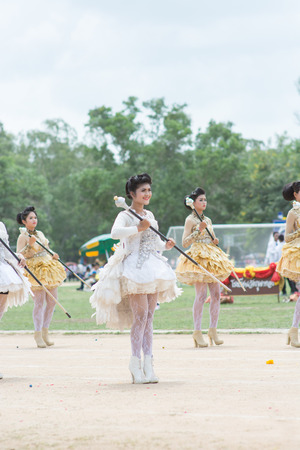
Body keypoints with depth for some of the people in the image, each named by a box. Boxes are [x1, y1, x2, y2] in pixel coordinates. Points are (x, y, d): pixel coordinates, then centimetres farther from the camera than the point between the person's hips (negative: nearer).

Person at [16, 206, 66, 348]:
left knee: (52, 302, 4)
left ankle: (45, 331, 14)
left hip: (49, 268, 7)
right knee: (39, 302, -12)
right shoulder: (23, 237, -4)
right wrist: (30, 245, -21)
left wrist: (53, 256, 7)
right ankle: (38, 334, -6)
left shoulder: (40, 234, 16)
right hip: (35, 271, -7)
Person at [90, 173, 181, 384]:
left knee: (149, 317, 5)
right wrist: (138, 228, -26)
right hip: (134, 269, -7)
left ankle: (148, 363, 6)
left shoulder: (150, 215, 18)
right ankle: (135, 364, -8)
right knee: (140, 316, -12)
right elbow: (115, 233, -26)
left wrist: (165, 245, 9)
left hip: (152, 268, 7)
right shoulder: (125, 215, -5)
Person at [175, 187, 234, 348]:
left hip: (211, 258, 7)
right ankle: (197, 331, -9)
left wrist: (216, 242, 6)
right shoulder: (190, 220, -2)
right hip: (198, 257, -7)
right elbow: (185, 243, -9)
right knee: (201, 295, -13)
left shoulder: (207, 220, 18)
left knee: (216, 294, 1)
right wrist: (198, 230, -17)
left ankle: (213, 330, 8)